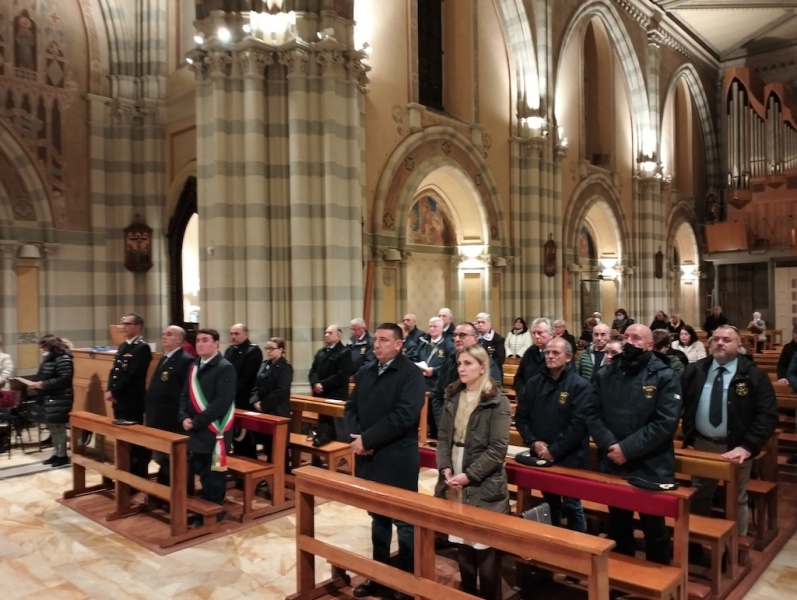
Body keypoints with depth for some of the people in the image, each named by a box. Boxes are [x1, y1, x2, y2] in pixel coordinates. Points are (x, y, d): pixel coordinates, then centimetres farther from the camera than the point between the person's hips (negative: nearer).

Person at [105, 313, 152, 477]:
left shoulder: (142, 348, -13)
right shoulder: (123, 346, 15)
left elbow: (131, 375, -19)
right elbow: (114, 371, 14)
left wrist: (113, 392, -14)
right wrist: (110, 391, -1)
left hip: (132, 402, -9)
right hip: (119, 400, 9)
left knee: (134, 439, -1)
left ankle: (138, 476, 9)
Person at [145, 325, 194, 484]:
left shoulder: (186, 360, -15)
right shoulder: (164, 359, 16)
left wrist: (182, 417, -21)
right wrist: (151, 415, 14)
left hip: (172, 421, -9)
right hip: (159, 420, 9)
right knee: (162, 459, 18)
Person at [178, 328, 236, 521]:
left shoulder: (225, 368, -13)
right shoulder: (194, 367, 12)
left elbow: (222, 402, -21)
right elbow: (185, 395, 14)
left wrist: (197, 422, -19)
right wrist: (184, 417, -4)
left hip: (214, 430, -7)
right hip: (195, 430, 7)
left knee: (214, 474, 4)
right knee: (201, 471, 17)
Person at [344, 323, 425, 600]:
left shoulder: (411, 373, -11)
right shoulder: (364, 373, 12)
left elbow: (404, 415, -21)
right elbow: (351, 408, 10)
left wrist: (368, 439, -19)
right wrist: (356, 436, -9)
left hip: (398, 460, -6)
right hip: (368, 458, 6)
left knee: (404, 522, 6)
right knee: (378, 519, 18)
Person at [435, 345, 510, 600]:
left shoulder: (497, 402, -10)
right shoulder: (453, 396, 7)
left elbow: (497, 450, -14)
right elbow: (443, 436, 7)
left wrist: (469, 475, -17)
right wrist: (445, 468, -8)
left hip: (484, 485, -5)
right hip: (454, 483, 5)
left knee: (485, 547, 3)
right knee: (461, 543, 15)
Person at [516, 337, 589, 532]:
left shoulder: (579, 385, -9)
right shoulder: (534, 382, 6)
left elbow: (578, 423, -17)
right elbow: (521, 416, 6)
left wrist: (554, 450, -18)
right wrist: (533, 442, -9)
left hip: (569, 459, -5)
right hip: (541, 457, 5)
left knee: (571, 505, 5)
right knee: (549, 503, 19)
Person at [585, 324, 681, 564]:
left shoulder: (665, 377, -8)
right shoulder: (605, 375, 4)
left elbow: (665, 423, -17)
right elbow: (592, 414, -1)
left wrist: (628, 448, -22)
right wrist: (609, 444, -18)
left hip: (651, 469, -4)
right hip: (612, 465, 4)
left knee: (654, 531, 13)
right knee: (618, 528, 20)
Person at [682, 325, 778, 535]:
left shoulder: (754, 375, -11)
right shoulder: (694, 371, -2)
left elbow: (768, 416, -15)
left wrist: (747, 447, -24)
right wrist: (688, 436, -11)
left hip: (736, 449, -2)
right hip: (701, 445, 3)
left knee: (737, 500, 17)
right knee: (698, 498, 18)